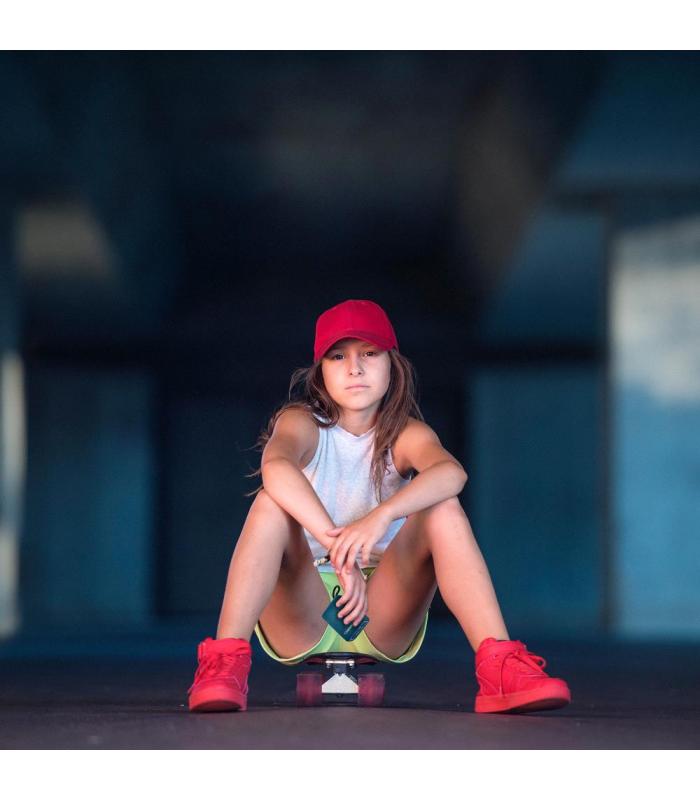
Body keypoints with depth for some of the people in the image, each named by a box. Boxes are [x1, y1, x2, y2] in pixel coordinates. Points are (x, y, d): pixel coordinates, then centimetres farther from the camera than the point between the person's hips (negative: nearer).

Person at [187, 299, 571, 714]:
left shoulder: (406, 434, 1)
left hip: (384, 624, 1)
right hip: (301, 621, -1)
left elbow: (451, 472, -25)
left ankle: (499, 668, -37)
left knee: (442, 508, -21)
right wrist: (339, 552, -45)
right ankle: (224, 662, -41)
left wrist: (382, 516, -45)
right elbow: (276, 466, -30)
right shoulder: (303, 423, -2)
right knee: (274, 501, -25)